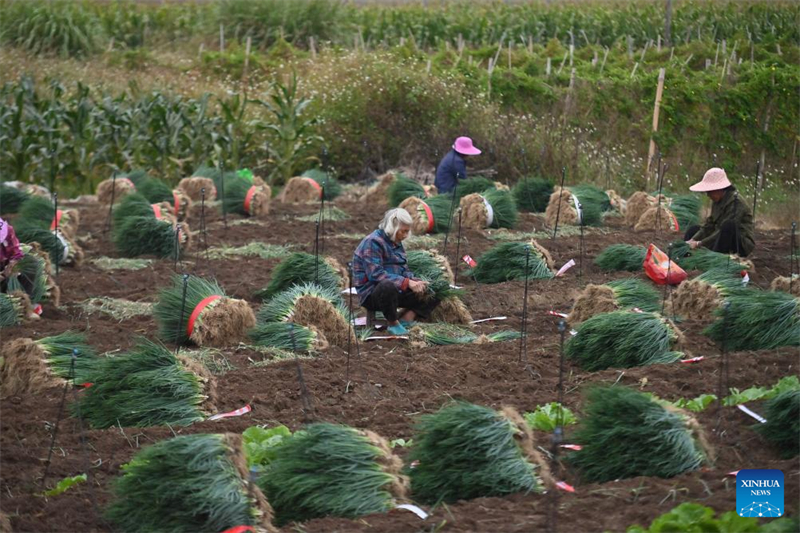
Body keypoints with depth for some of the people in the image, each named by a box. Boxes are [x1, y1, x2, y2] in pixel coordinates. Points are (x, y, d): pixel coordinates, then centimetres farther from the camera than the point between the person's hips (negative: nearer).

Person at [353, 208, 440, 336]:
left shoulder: (397, 243, 13)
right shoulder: (373, 242, -15)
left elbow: (404, 270, 14)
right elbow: (376, 274, -25)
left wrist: (414, 282, -9)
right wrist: (407, 283, -29)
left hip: (397, 291, 9)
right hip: (372, 295, -9)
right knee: (388, 286, -43)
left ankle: (407, 318, -15)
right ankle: (393, 324, -20)